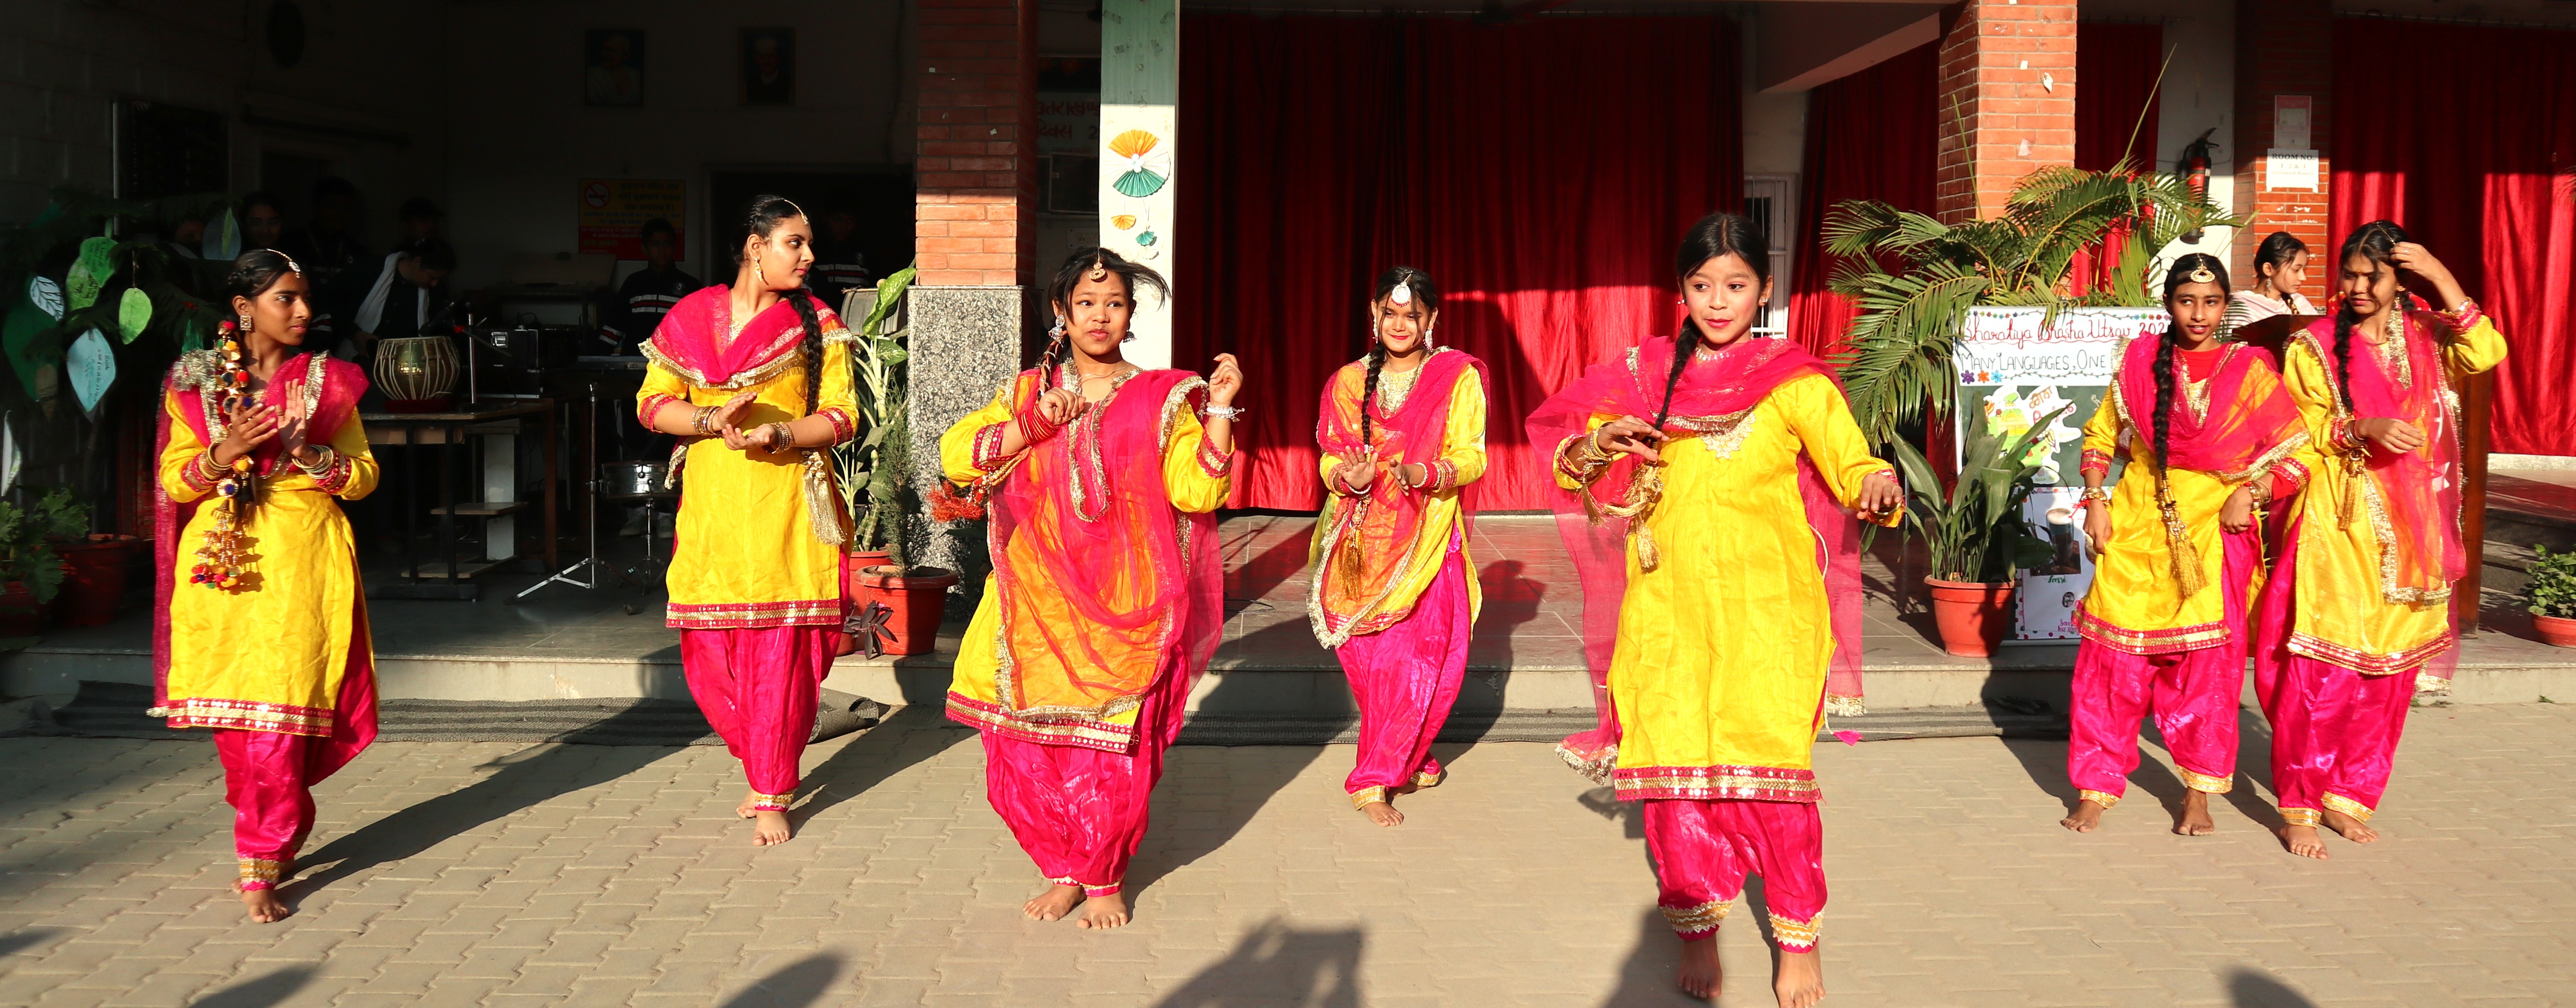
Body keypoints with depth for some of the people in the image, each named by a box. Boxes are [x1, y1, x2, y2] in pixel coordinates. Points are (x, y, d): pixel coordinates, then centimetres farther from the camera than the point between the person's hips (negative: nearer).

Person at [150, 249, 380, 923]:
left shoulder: (326, 382, 7)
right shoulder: (196, 384, 8)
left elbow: (364, 475, 6)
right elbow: (173, 481, 6)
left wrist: (309, 454, -12)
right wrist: (223, 454, -13)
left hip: (302, 563, -1)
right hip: (223, 564, 2)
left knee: (279, 714, -8)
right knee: (232, 716, 2)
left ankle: (263, 867, -3)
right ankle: (284, 832, 22)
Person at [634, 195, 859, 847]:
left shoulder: (816, 324, 6)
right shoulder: (691, 318, 8)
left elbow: (842, 414, 0)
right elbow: (652, 404, 4)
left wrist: (778, 435, -16)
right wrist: (714, 419, -13)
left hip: (787, 509, -1)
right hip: (712, 511, 2)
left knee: (782, 652, -3)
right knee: (708, 655, 2)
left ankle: (773, 797, 8)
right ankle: (762, 767, 25)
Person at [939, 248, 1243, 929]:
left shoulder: (1162, 400, 5)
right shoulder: (1029, 393, 12)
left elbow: (1195, 492, -6)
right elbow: (956, 457, 1)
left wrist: (1219, 412, -15)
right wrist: (1034, 425, -8)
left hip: (1122, 610, -2)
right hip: (1038, 605, 2)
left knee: (1110, 752, -2)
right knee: (1026, 750, 2)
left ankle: (1104, 879, 20)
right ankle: (1061, 872, 23)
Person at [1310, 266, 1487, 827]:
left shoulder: (1458, 376, 4)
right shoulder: (1350, 381, 11)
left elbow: (1471, 457, -4)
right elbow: (1330, 462, 8)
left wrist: (1425, 474, -24)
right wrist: (1350, 477, -16)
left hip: (1427, 538, -1)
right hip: (1364, 540, 2)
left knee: (1425, 659, -7)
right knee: (1371, 659, -3)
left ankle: (1375, 780, 6)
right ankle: (1411, 762, 15)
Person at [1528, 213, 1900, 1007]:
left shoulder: (1795, 382, 1)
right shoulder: (1649, 374, 8)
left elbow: (1852, 467, -6)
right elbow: (1565, 451, 12)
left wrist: (1877, 487, -29)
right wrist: (1597, 445, -10)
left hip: (1765, 608, -2)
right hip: (1671, 606, 3)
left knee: (1771, 766, -6)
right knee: (1674, 764, 3)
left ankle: (1798, 939, 11)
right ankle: (1697, 924, 21)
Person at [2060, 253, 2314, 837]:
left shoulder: (2250, 370, 1)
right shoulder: (2141, 361, 5)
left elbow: (2299, 455, 3)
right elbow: (2100, 437, 12)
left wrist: (2251, 493, -10)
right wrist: (2096, 501, 1)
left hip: (2215, 532, 0)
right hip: (2137, 528, 1)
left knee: (2208, 665, 1)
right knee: (2113, 662, -1)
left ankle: (2200, 791, 17)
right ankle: (2097, 787, 10)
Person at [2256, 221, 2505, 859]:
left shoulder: (2426, 339, 10)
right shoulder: (2314, 346, 0)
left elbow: (2486, 354, -10)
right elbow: (2297, 430, -5)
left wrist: (2445, 284, -11)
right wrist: (2363, 429, -20)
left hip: (2409, 530, 4)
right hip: (2337, 524, -4)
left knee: (2389, 672, 7)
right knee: (2323, 669, -8)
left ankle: (2347, 796, 20)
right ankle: (2300, 810, -1)